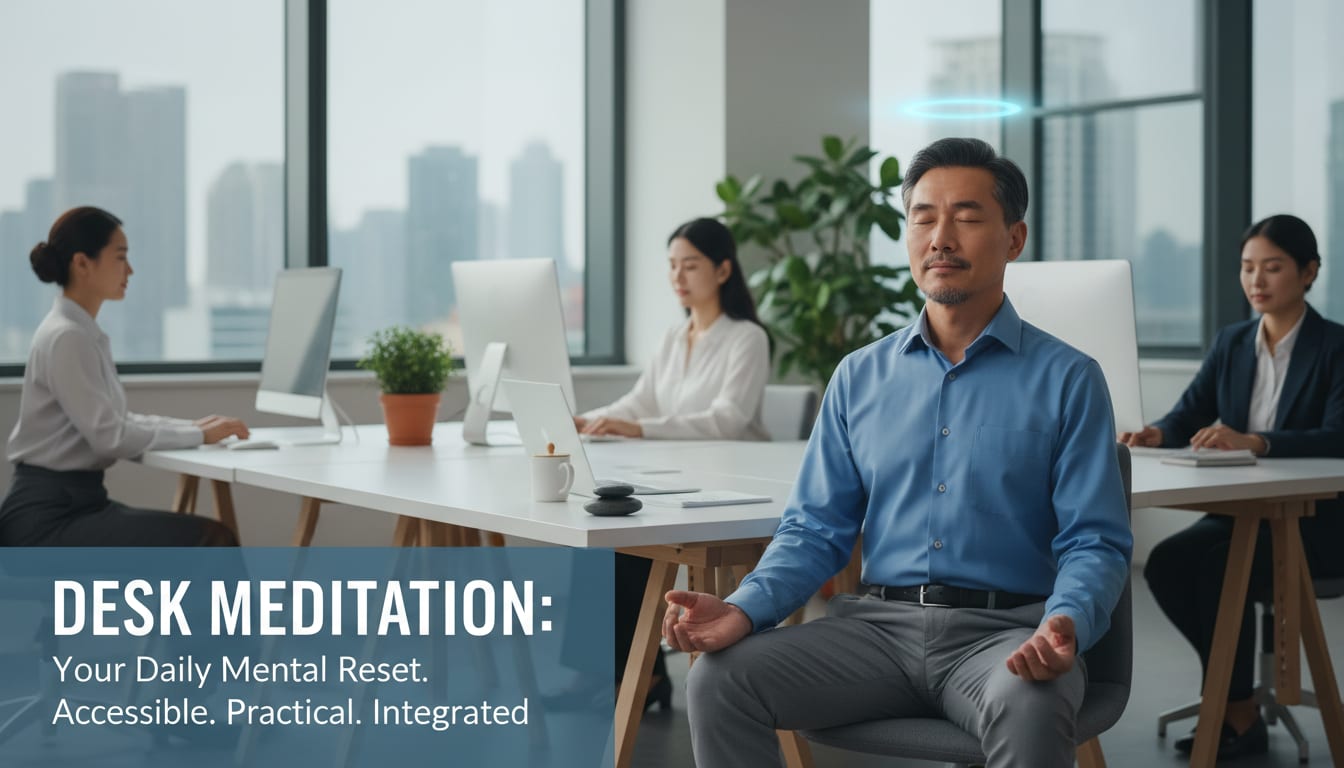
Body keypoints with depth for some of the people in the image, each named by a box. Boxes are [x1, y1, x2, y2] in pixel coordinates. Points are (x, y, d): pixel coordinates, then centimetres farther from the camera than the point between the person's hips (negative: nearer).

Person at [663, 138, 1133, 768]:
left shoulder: (1066, 379, 4)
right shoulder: (860, 378, 14)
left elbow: (1094, 542, -1)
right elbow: (816, 528, 11)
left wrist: (1065, 626, -23)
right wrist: (744, 610, -8)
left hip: (1004, 629, -3)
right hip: (879, 622, 3)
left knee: (1028, 706, -38)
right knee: (717, 681, -19)